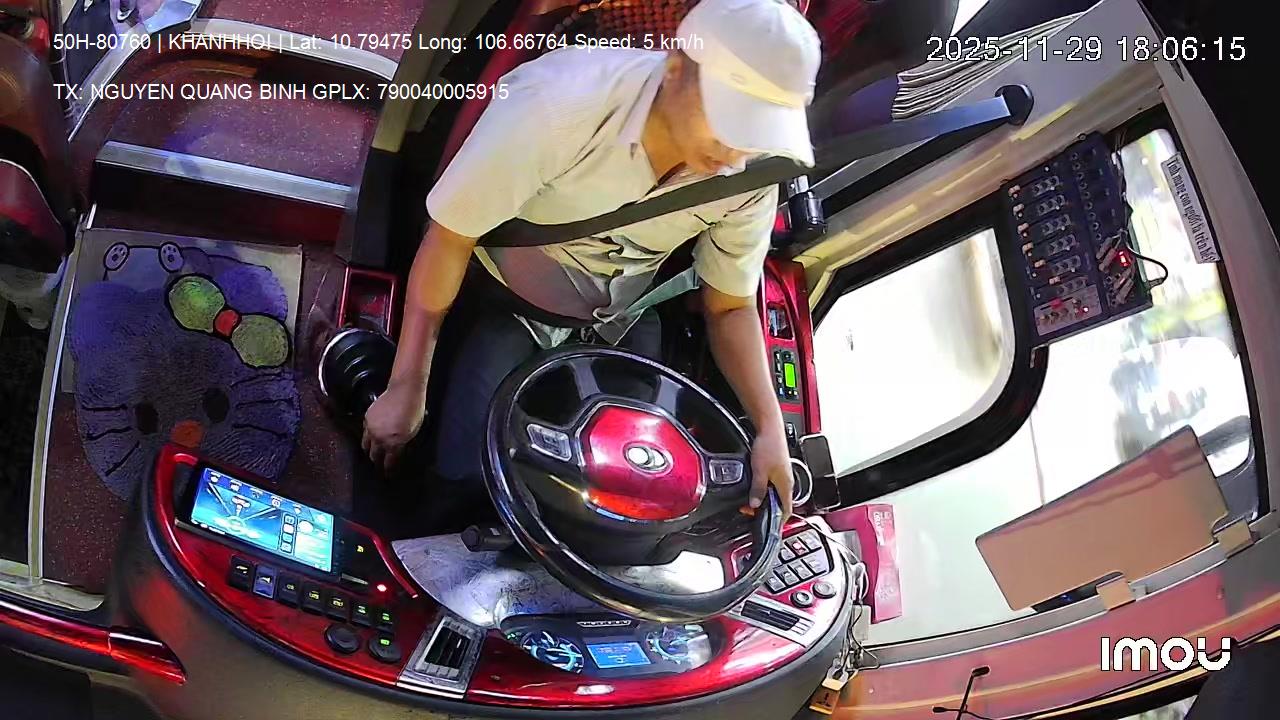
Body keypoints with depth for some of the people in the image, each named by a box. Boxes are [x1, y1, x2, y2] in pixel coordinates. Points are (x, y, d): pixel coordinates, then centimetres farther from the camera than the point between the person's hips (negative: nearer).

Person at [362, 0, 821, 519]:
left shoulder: (751, 173, -19)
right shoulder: (558, 101, -35)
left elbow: (729, 307, -3)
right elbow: (450, 239, -21)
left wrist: (769, 427, -17)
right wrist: (407, 387, -17)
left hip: (619, 323, 4)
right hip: (505, 304, -3)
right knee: (470, 476, -19)